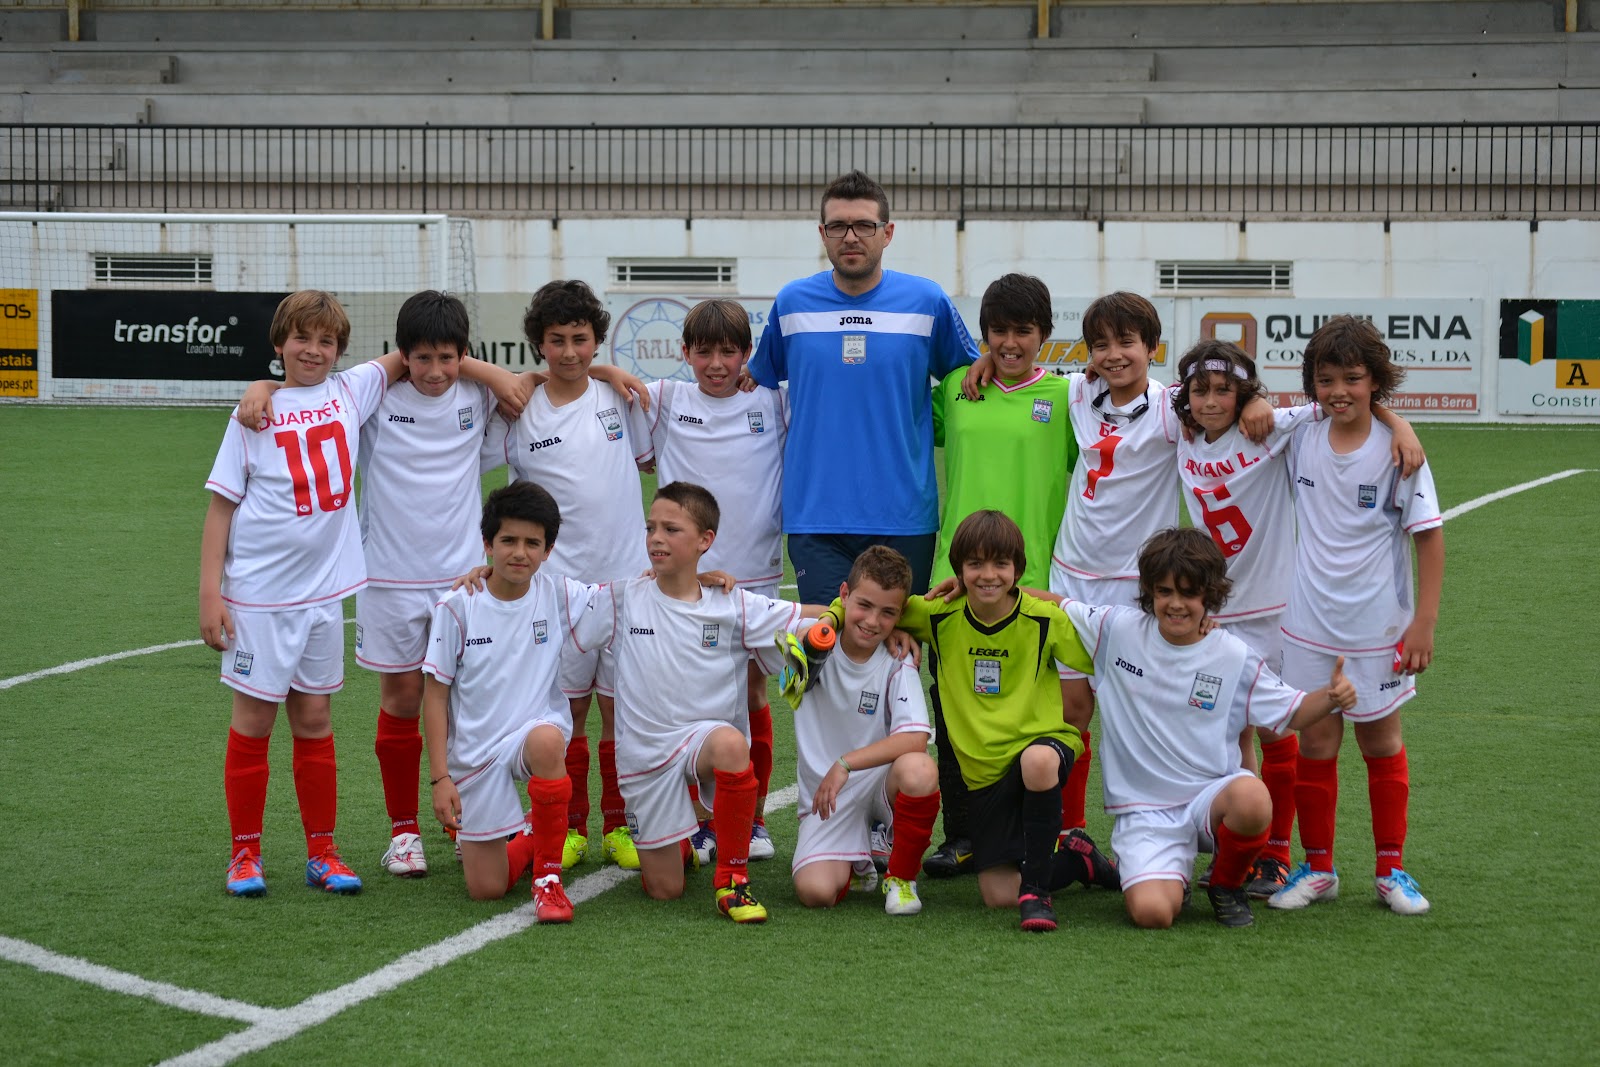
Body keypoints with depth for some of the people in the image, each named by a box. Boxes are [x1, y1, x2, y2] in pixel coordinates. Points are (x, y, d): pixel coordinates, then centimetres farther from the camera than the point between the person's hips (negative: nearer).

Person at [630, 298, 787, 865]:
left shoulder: (773, 406, 3)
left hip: (755, 573, 0)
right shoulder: (663, 401, 3)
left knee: (753, 692, 7)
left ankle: (753, 819, 17)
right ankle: (701, 821, 11)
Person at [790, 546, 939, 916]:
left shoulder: (897, 663, -9)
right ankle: (854, 864, 17)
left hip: (882, 782, -1)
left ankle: (901, 877, -9)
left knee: (919, 770, -36)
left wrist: (845, 764, -29)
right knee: (815, 891, -24)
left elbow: (916, 738, -23)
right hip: (825, 793, 1)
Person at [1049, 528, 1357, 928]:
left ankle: (1227, 885, -2)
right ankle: (1170, 877, 15)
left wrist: (1330, 697, -12)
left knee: (1251, 797, -38)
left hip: (1211, 795, 1)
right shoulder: (1118, 629, -1)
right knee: (1152, 912, -27)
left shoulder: (1235, 657, -1)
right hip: (1144, 810, 0)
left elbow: (1290, 713, 6)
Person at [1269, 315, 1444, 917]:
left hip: (1379, 628, -2)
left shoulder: (1396, 451, -12)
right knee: (1315, 744, 5)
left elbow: (1430, 537, -8)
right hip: (1309, 624, 2)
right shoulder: (1301, 439, -3)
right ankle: (1318, 868, 18)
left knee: (1380, 742, 10)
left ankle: (1392, 869, 21)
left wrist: (1424, 622, -11)